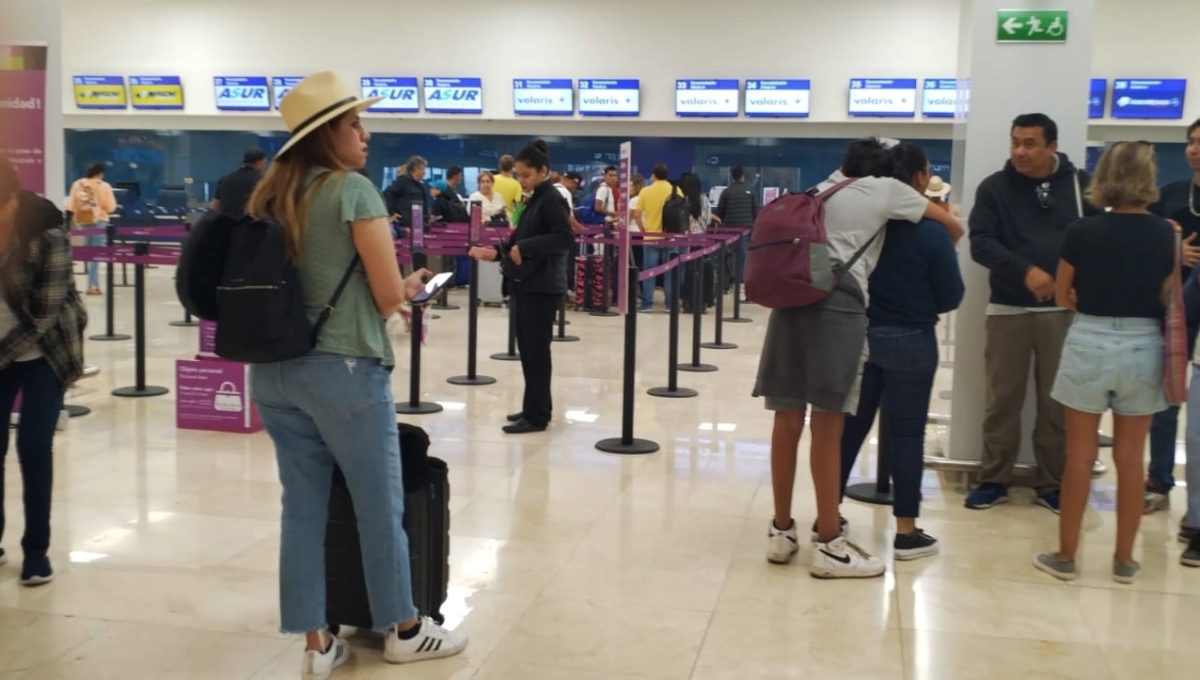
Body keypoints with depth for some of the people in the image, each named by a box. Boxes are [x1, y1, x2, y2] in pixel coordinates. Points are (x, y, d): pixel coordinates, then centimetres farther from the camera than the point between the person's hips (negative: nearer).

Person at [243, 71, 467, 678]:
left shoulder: (270, 194, 10)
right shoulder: (353, 189, -11)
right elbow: (389, 295, -13)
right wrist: (409, 288, 9)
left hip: (274, 370, 7)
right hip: (344, 370, -7)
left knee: (302, 507, 10)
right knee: (380, 506, 8)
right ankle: (403, 630, 23)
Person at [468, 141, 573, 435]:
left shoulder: (551, 200, -12)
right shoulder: (534, 201, 16)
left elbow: (566, 237, -23)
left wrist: (524, 248, -25)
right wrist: (497, 253, 5)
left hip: (543, 286, -9)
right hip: (527, 284, 9)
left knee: (536, 350, -6)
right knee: (527, 348, 12)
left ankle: (537, 416, 0)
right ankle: (533, 409, 21)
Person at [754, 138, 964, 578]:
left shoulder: (821, 190, 28)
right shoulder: (885, 190, 13)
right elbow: (953, 227, 19)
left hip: (792, 298, 6)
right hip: (838, 305, -5)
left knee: (788, 420, 8)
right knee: (827, 426, -4)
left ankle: (781, 532, 17)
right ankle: (829, 546, 2)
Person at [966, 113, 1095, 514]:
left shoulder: (1080, 184, 4)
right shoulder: (994, 187, 2)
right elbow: (980, 243, -7)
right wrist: (1025, 271, -21)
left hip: (1063, 309, 0)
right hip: (1008, 309, 0)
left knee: (1057, 402, 7)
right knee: (1002, 399, 5)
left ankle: (1052, 485, 17)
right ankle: (994, 481, 16)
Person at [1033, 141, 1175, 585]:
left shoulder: (1082, 233, -9)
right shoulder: (1166, 235, -4)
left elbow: (1063, 297, 2)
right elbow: (1171, 301, 2)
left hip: (1090, 344, -2)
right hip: (1143, 348, 2)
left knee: (1080, 456, 7)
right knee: (1130, 459, 11)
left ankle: (1065, 556, 14)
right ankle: (1124, 560, 19)